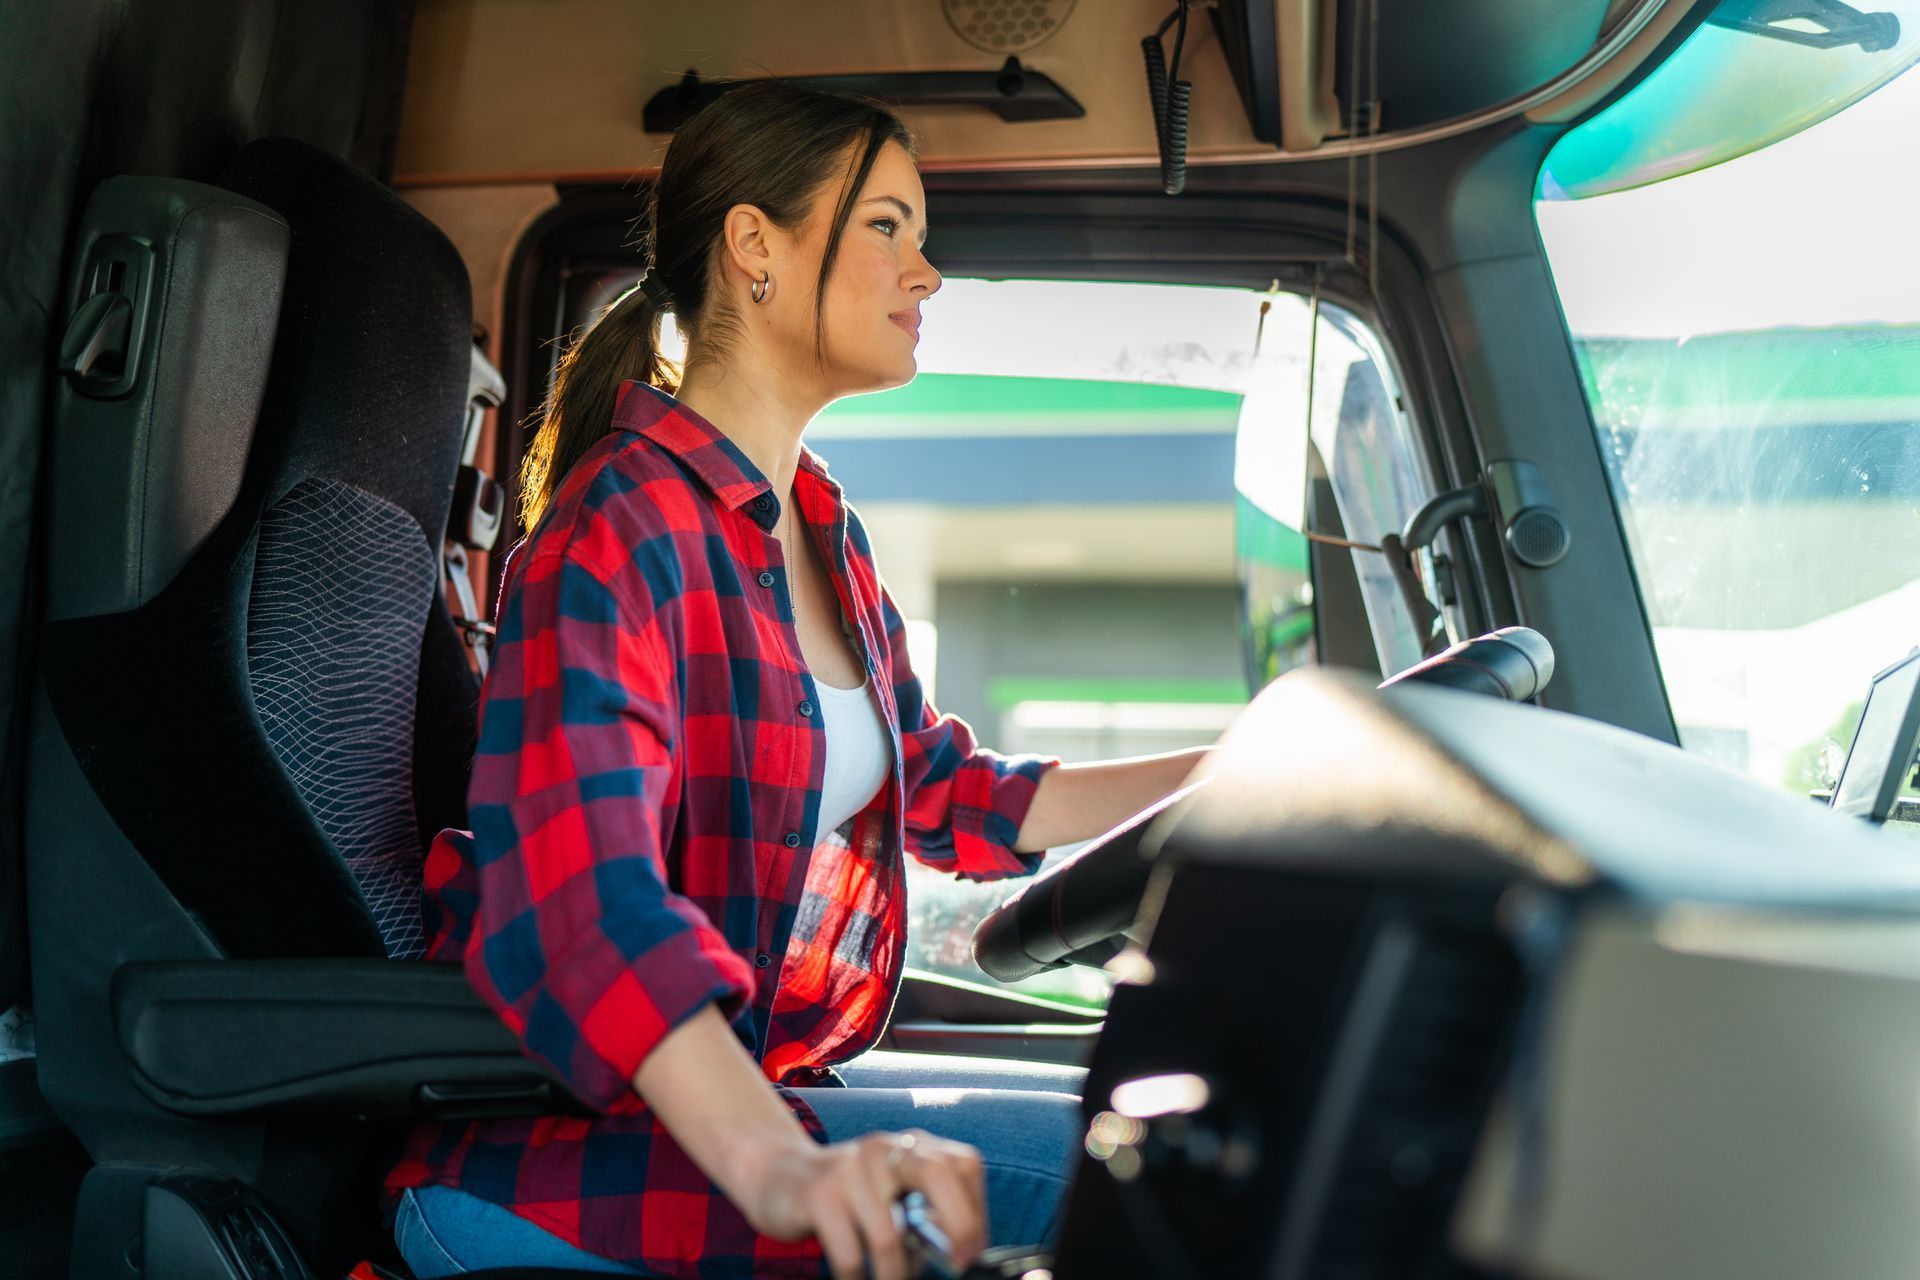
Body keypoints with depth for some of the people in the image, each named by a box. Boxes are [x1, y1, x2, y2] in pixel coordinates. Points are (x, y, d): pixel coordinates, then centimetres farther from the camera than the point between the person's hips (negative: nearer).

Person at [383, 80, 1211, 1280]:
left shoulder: (824, 534, 13)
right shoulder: (623, 527, -17)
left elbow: (942, 791, 21)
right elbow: (575, 890, -33)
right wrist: (780, 1170, -49)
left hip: (774, 1081, 9)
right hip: (566, 1148, -9)